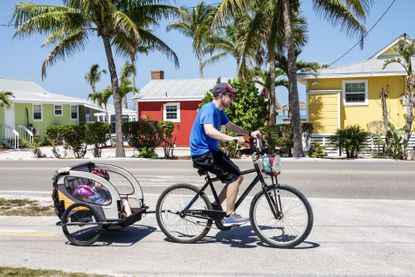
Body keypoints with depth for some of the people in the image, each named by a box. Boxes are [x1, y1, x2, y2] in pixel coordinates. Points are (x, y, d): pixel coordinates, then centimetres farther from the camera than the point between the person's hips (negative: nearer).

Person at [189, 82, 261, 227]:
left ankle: (215, 207, 13)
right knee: (234, 177, -15)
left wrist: (250, 133, 12)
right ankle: (229, 216, -8)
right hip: (203, 154, -10)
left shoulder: (219, 111, 13)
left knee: (238, 177, 6)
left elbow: (230, 125, 25)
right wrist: (233, 139, -40)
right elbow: (209, 131, -35)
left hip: (211, 151, 10)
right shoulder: (209, 109, -18)